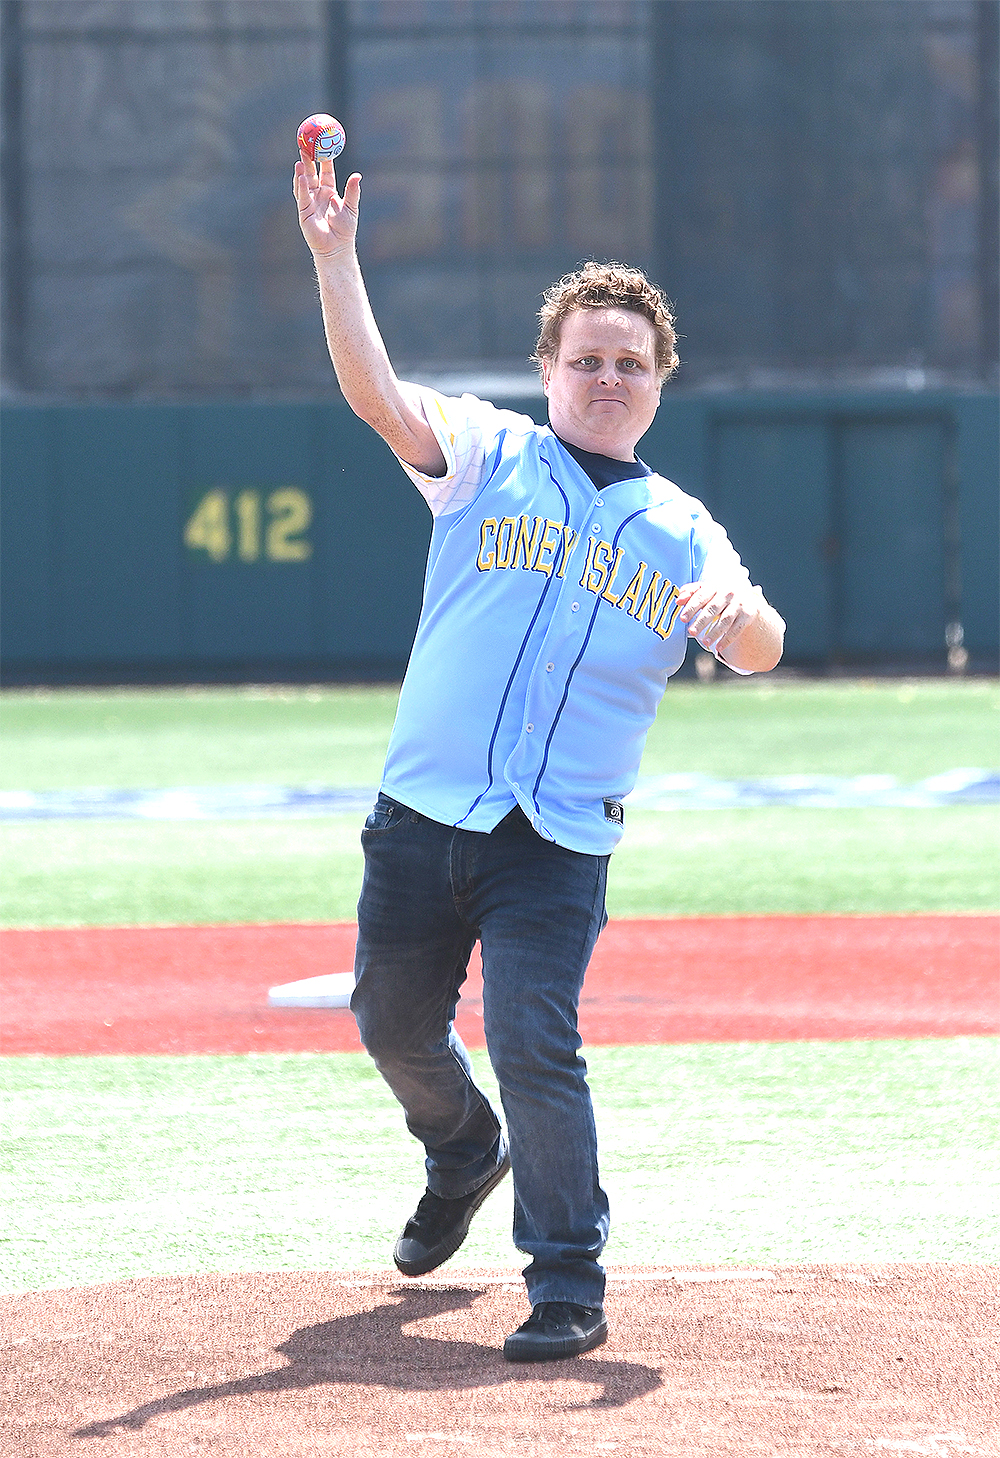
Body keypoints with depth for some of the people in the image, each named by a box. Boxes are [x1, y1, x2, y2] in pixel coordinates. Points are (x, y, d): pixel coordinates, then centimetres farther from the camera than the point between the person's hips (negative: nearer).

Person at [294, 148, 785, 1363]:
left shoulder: (681, 532, 10)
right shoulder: (489, 458, 6)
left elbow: (759, 652, -4)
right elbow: (376, 394, -11)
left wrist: (740, 611, -29)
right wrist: (334, 257, -24)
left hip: (561, 842, -2)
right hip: (423, 814, 2)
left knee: (534, 1045, -15)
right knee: (395, 1024, 13)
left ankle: (568, 1283, -5)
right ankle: (465, 1153, 45)